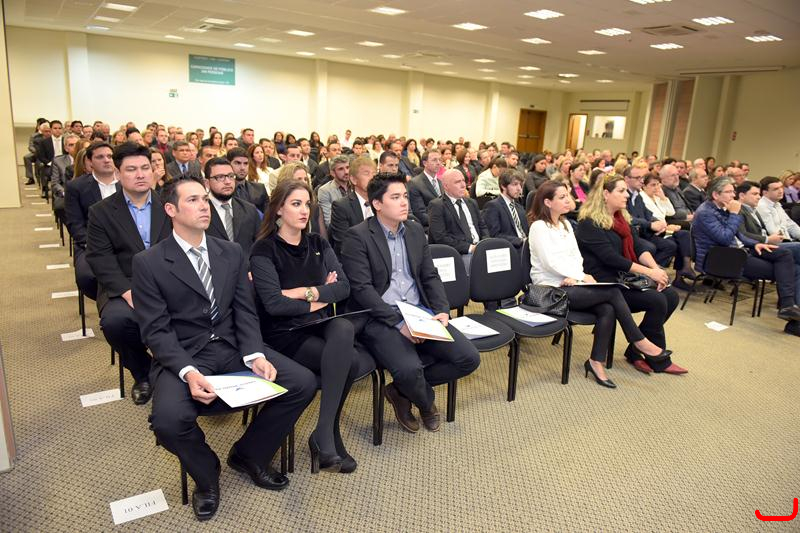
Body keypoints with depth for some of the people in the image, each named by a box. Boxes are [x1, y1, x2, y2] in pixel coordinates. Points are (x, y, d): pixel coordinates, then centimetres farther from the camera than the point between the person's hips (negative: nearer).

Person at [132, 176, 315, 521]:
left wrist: (254, 355, -14)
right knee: (169, 418, -33)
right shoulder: (148, 263, -4)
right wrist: (188, 372, -25)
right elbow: (155, 330, -9)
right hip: (182, 355, -3)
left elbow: (245, 311, 4)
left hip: (233, 347, 4)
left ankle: (248, 454, 12)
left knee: (303, 383, -14)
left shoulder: (232, 253, 9)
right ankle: (206, 474, 5)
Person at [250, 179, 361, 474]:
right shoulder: (264, 250, -5)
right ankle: (329, 435, -10)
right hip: (284, 333, -5)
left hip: (321, 326, 5)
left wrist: (306, 292, -13)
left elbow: (344, 286, 0)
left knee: (344, 329, -32)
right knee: (347, 361, -29)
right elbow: (273, 303, -17)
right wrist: (317, 302, -7)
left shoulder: (318, 244, 11)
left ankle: (323, 433, -21)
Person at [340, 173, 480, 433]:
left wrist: (442, 311, -3)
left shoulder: (416, 231, 14)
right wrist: (398, 322, -21)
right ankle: (427, 402, 9)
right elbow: (362, 288, -14)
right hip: (379, 319, -6)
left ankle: (402, 390, 10)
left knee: (469, 358, -9)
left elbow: (431, 276, 15)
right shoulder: (357, 236, -6)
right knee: (409, 369, -31)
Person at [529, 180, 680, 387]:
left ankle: (596, 361, -12)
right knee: (613, 291, -19)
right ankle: (639, 341, -4)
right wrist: (582, 276, -15)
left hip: (571, 284, 7)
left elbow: (576, 256, 12)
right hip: (552, 290, -7)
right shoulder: (539, 227, -8)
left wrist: (573, 277, -8)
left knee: (607, 309, -20)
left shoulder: (565, 224, 17)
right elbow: (551, 262, -16)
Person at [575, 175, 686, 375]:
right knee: (657, 302, -21)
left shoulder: (622, 218, 15)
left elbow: (639, 248, 7)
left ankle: (636, 352, 1)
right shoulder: (589, 224, -13)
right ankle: (658, 360, -1)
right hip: (605, 285, -9)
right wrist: (649, 272, -20)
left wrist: (656, 268, -12)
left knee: (671, 296, -7)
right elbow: (611, 258, -20)